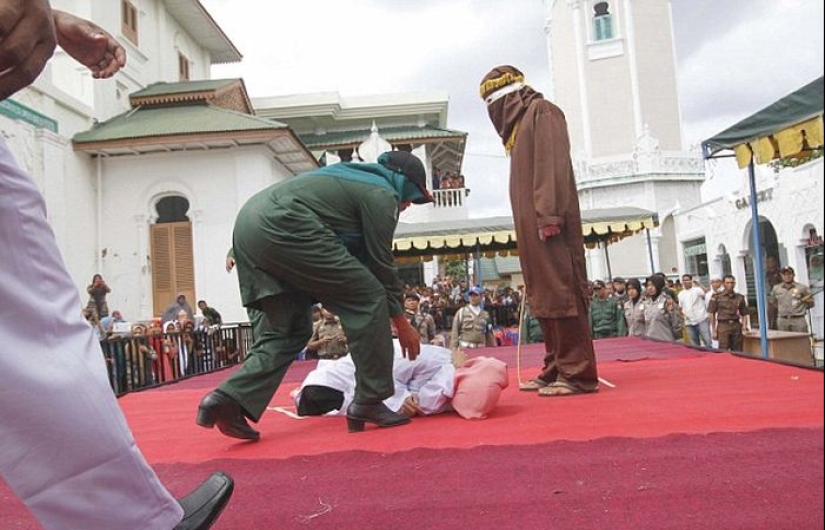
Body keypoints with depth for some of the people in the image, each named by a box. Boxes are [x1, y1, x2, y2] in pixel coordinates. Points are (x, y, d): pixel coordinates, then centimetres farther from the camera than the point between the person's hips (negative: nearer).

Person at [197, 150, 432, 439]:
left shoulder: (353, 178, 31)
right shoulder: (382, 193, 4)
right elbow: (381, 262, 5)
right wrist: (402, 322, 14)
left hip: (247, 225, 10)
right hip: (281, 226, -10)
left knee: (288, 328, 14)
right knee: (368, 298, -3)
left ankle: (229, 399, 1)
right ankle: (369, 402, 1)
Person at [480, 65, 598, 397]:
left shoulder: (541, 111, 1)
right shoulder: (520, 122, 26)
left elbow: (553, 165, -13)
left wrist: (549, 215, -22)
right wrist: (536, 220, 15)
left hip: (548, 225, -9)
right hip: (532, 228, 9)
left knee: (561, 293, -10)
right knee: (544, 297, 8)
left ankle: (578, 373, -8)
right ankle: (556, 370, 12)